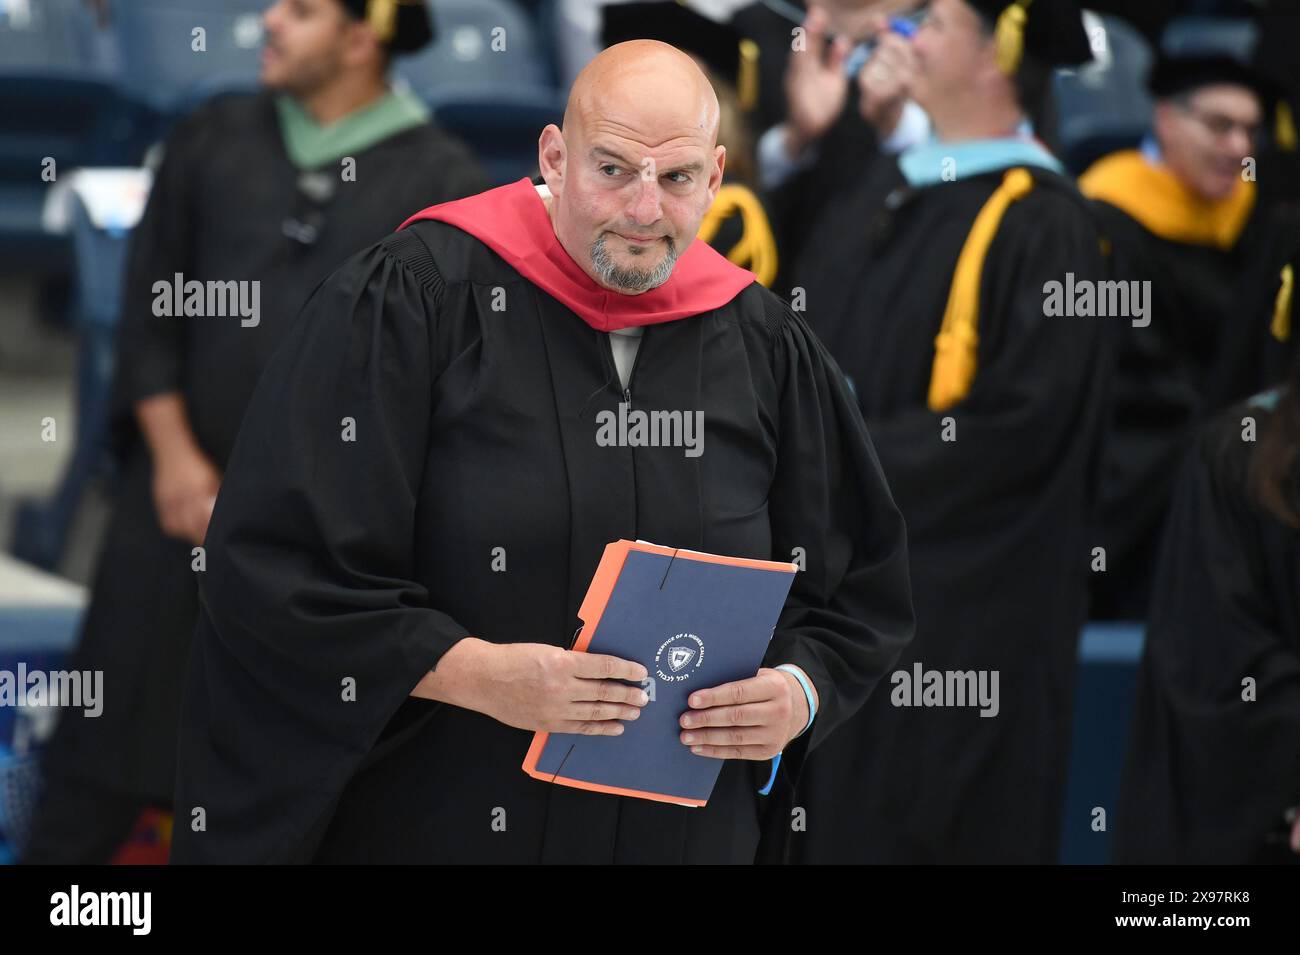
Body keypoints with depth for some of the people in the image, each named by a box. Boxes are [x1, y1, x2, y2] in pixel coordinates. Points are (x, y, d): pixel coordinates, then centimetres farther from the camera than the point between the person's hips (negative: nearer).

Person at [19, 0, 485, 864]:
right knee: (110, 742, 6)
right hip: (184, 487, 2)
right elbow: (150, 304, 7)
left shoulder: (438, 181, -5)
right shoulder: (213, 142, 5)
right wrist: (173, 451, -4)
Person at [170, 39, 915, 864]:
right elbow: (278, 568, -14)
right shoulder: (412, 300, -11)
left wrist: (800, 694, -11)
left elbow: (856, 594, 9)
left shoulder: (763, 346, 2)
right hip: (431, 824, -3)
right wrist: (476, 675, -24)